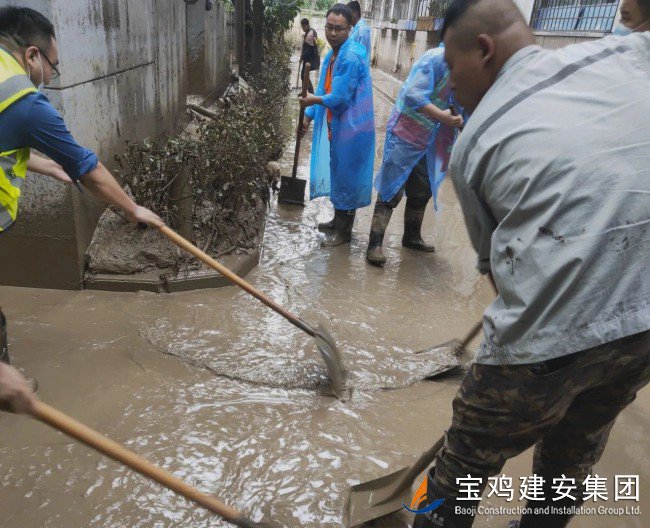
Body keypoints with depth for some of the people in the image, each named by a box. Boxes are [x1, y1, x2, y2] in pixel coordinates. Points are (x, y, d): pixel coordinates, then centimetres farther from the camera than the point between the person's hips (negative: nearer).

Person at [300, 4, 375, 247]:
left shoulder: (351, 56, -20)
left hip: (350, 128, -9)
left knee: (346, 178, 1)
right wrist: (309, 115, 15)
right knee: (337, 175, 19)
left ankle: (344, 232, 14)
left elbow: (339, 98, -22)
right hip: (334, 125, 9)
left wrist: (314, 100, -7)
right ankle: (338, 220, 36)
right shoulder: (332, 55, 10)